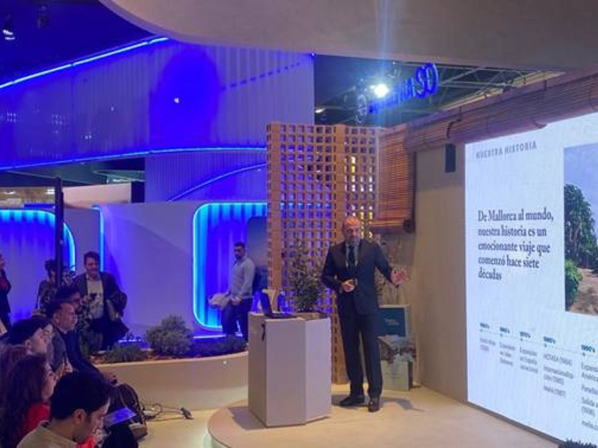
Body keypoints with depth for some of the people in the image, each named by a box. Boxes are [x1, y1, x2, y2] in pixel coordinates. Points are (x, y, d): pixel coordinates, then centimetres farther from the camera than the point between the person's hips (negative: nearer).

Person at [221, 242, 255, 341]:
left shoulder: (248, 264, -12)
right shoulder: (236, 263, 15)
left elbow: (247, 283, -21)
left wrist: (239, 297, -26)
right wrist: (228, 293, 16)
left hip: (243, 300, -9)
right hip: (233, 299, 9)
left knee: (244, 324, -2)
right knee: (226, 320, 7)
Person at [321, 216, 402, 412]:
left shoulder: (372, 248, 2)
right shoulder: (334, 251, 6)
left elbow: (385, 268, -1)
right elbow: (326, 276, 8)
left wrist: (393, 278, -23)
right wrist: (339, 285, -10)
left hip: (367, 306, -3)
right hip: (346, 307, 3)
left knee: (371, 349, -3)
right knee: (350, 350, 9)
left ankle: (374, 394, 4)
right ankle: (356, 393, 20)